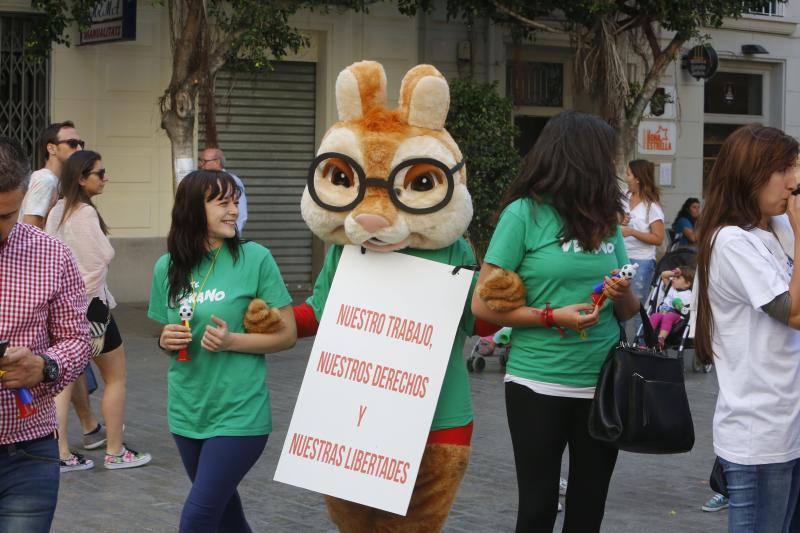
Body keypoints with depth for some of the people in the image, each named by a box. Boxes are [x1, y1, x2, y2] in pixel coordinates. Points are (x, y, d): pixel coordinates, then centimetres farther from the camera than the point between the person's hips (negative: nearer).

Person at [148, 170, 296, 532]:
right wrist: (165, 341, -7)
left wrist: (232, 341, -19)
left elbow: (287, 334, -6)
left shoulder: (255, 259, -10)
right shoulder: (167, 267, 3)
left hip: (238, 415, -5)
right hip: (187, 413, 5)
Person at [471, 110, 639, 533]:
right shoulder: (524, 214, -7)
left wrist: (624, 296, -7)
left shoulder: (606, 218, 8)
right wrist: (551, 317, -17)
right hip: (539, 386, -5)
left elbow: (628, 313, 15)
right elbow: (483, 304, -9)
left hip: (603, 385, 5)